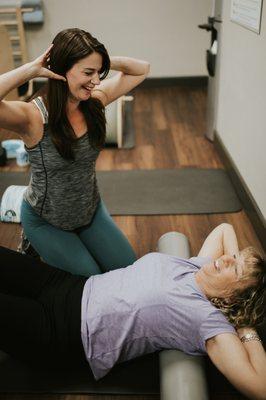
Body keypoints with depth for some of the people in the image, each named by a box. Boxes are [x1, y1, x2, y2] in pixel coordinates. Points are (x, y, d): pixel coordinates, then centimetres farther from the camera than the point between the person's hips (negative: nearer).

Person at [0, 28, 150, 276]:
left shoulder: (95, 101, -12)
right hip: (45, 221, -5)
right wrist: (32, 70, -38)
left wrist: (106, 62, -20)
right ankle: (37, 246, 21)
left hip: (91, 210, 5)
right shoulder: (34, 116, -29)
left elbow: (142, 69, -2)